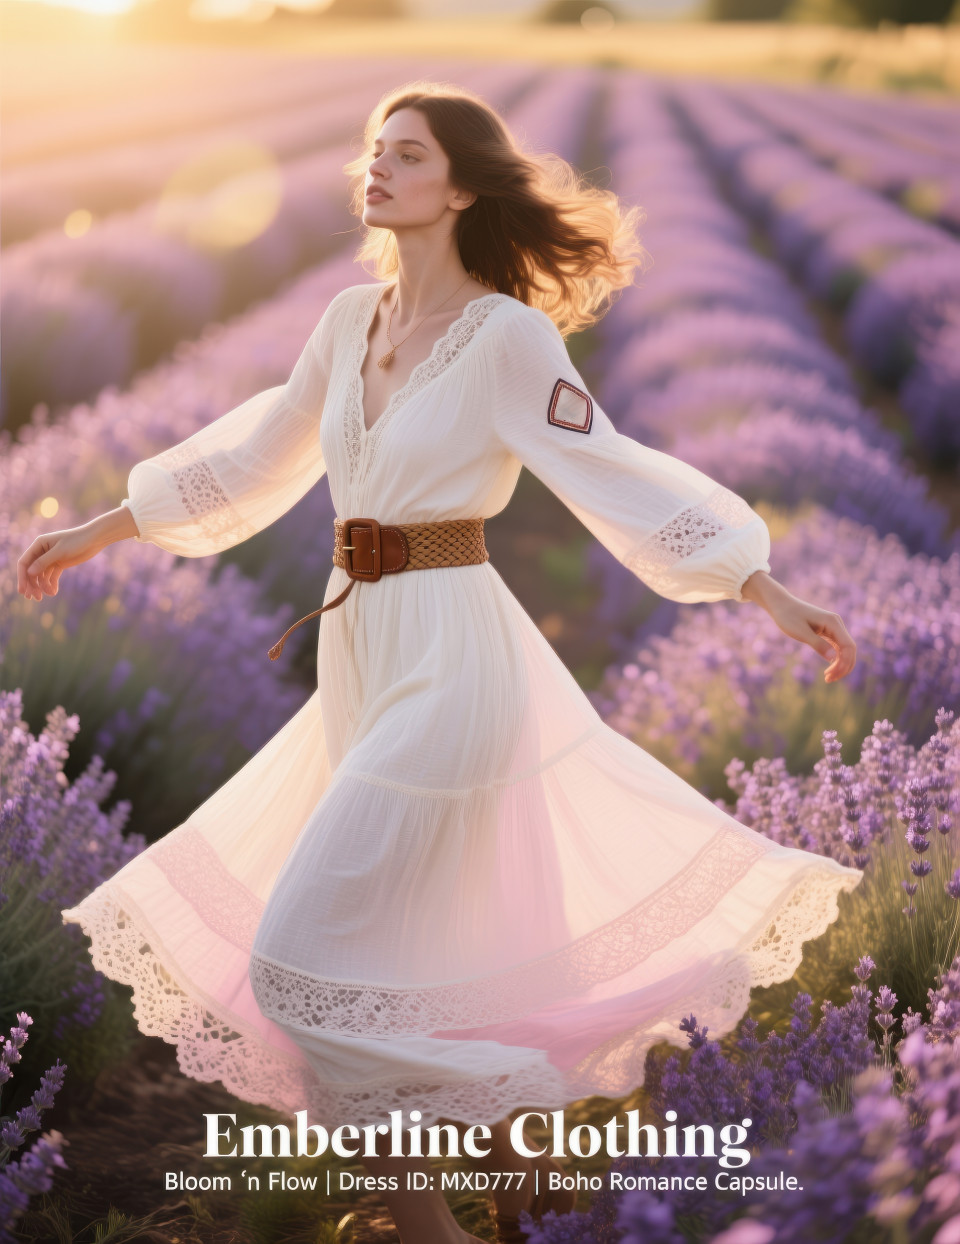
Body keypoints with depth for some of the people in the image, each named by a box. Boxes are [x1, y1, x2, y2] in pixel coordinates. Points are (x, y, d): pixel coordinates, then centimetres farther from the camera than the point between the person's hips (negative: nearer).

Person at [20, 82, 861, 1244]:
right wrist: (92, 533, 24)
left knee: (309, 954, -8)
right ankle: (512, 1151, 36)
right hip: (363, 656, 7)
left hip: (447, 657, -7)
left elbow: (616, 476, -12)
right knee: (421, 945, 15)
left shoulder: (508, 334, -11)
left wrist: (773, 597, -18)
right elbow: (246, 460, 18)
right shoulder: (348, 321, 9)